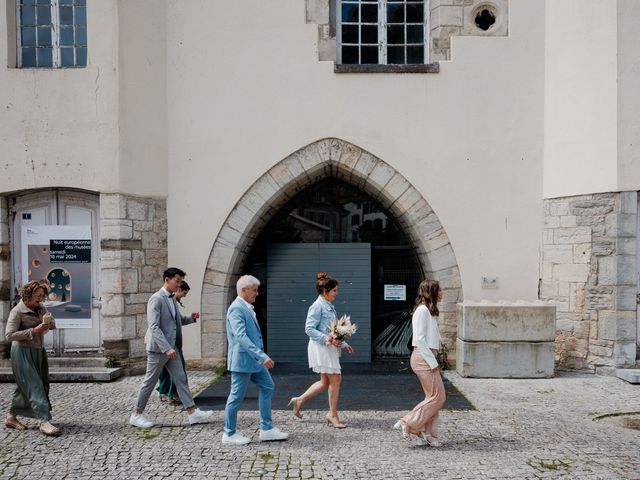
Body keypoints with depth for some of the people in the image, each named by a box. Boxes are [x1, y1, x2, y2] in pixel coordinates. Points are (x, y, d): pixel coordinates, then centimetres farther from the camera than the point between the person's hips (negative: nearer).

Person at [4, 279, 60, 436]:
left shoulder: (41, 308, 10)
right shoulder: (17, 311, -11)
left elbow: (53, 325, 16)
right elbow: (9, 335, -17)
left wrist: (50, 322, -8)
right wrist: (34, 331, -22)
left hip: (38, 352, 7)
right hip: (23, 353, -7)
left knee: (25, 387, 13)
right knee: (34, 386, -11)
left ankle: (11, 418, 27)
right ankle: (44, 421, -14)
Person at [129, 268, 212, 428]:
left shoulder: (172, 299, 10)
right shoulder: (156, 299, -16)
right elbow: (154, 327, -23)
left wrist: (191, 318, 1)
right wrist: (166, 348, -28)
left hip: (171, 348, 8)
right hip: (158, 348, -8)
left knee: (181, 379, 5)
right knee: (149, 382, 4)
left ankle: (193, 413, 6)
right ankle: (136, 415, 19)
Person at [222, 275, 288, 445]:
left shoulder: (247, 307, 12)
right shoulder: (236, 308, -19)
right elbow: (241, 336, -29)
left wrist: (261, 356, 22)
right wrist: (262, 356, -33)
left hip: (254, 359, 10)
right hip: (242, 360, -10)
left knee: (267, 387, 12)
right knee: (237, 396, 2)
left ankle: (266, 429, 19)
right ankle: (229, 434, 18)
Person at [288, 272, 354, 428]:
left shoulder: (329, 306, 14)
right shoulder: (317, 306, -13)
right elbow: (309, 329, -17)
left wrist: (343, 343, 17)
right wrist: (326, 339, -25)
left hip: (329, 347, 10)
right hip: (320, 347, -9)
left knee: (325, 382, 13)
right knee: (335, 380, -3)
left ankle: (299, 401, 25)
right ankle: (333, 414, 11)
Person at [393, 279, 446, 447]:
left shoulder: (430, 311, 16)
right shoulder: (422, 310, -14)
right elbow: (419, 339, -19)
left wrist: (433, 360, 12)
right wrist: (432, 362, -17)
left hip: (428, 357, 10)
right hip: (423, 358, -10)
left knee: (433, 397, 10)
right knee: (437, 397, -7)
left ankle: (427, 435, 17)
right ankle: (407, 424, 0)